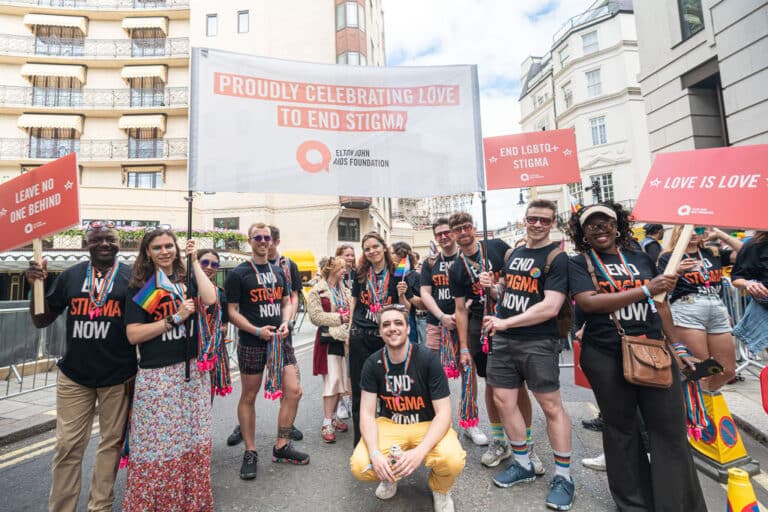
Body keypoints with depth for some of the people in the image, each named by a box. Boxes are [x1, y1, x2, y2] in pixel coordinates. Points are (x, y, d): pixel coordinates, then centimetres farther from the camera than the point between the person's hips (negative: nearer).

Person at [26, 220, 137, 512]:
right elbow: (41, 321, 10)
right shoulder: (70, 276, 4)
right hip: (74, 375, 2)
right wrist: (36, 286, -6)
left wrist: (139, 368, -5)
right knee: (68, 445, 8)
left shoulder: (133, 277, -4)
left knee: (111, 442, 11)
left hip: (118, 376, -2)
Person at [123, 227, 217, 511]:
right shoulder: (139, 287, -1)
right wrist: (175, 318, -15)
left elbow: (209, 299, -14)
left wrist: (194, 261, -9)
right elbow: (133, 335, -8)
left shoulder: (187, 280, 7)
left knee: (192, 441, 13)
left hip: (192, 371, 3)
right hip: (157, 376, -3)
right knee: (157, 445, 5)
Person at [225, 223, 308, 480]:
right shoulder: (238, 273, -4)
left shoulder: (278, 271, 12)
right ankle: (250, 452, 26)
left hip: (280, 340, 5)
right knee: (248, 397, 8)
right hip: (251, 343, -4)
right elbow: (232, 311, -6)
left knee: (294, 391, 1)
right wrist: (256, 330, -17)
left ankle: (281, 446, 20)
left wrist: (285, 324, -4)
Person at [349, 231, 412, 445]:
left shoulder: (397, 274, -2)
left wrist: (401, 295, -18)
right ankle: (360, 439, 24)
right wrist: (351, 328, 11)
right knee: (360, 388, 8)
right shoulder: (360, 273, 4)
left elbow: (406, 309, 2)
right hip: (360, 336, 2)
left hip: (386, 337, -1)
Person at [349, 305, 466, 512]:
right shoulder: (373, 364, -10)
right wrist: (375, 453, -26)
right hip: (389, 424, 2)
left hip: (427, 425, -2)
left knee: (453, 461, -32)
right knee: (360, 467, -23)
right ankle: (390, 475, 14)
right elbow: (367, 414, -9)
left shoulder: (428, 359, -20)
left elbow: (443, 414, -19)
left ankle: (440, 490, 6)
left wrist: (420, 452, -32)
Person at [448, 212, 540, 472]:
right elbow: (461, 309, 6)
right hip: (481, 328, 2)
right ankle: (499, 442, 28)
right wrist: (464, 347, 4)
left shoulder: (497, 247, 1)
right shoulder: (456, 269, 6)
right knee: (492, 384, 11)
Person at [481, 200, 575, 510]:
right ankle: (522, 464, 29)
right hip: (503, 340, 6)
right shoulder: (513, 254, 13)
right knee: (503, 400, 9)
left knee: (552, 407, 3)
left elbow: (551, 307, -18)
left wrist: (505, 322, -18)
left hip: (538, 343, -6)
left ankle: (563, 476, 22)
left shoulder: (557, 258, -7)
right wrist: (491, 288, 0)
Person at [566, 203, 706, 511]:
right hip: (606, 357, -3)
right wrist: (646, 290, -17)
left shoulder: (641, 259, 10)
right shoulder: (579, 264, -2)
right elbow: (588, 302, -18)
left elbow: (660, 306, 15)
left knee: (671, 429, 6)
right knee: (620, 429, 12)